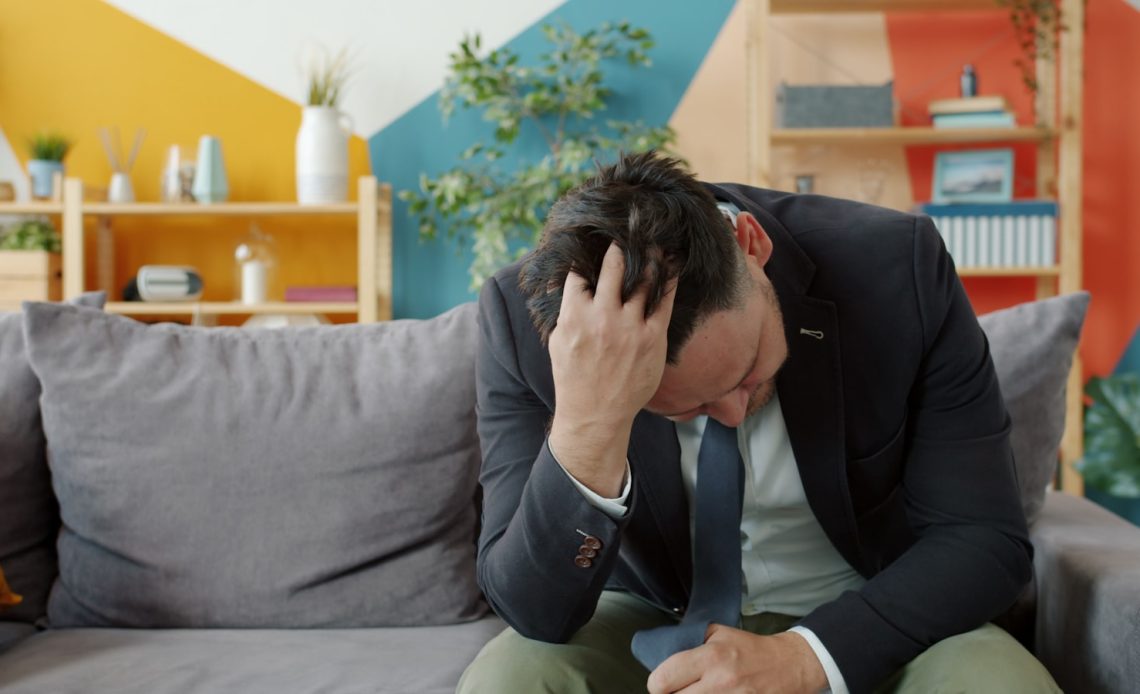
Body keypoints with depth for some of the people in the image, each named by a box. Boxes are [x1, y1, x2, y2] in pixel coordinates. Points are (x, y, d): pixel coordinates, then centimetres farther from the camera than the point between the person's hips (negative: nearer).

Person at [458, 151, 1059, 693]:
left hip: (861, 629, 1)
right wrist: (585, 428, -40)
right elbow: (536, 615, -21)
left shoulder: (902, 268, -21)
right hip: (654, 624, 0)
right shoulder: (519, 317, -21)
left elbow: (986, 540, -14)